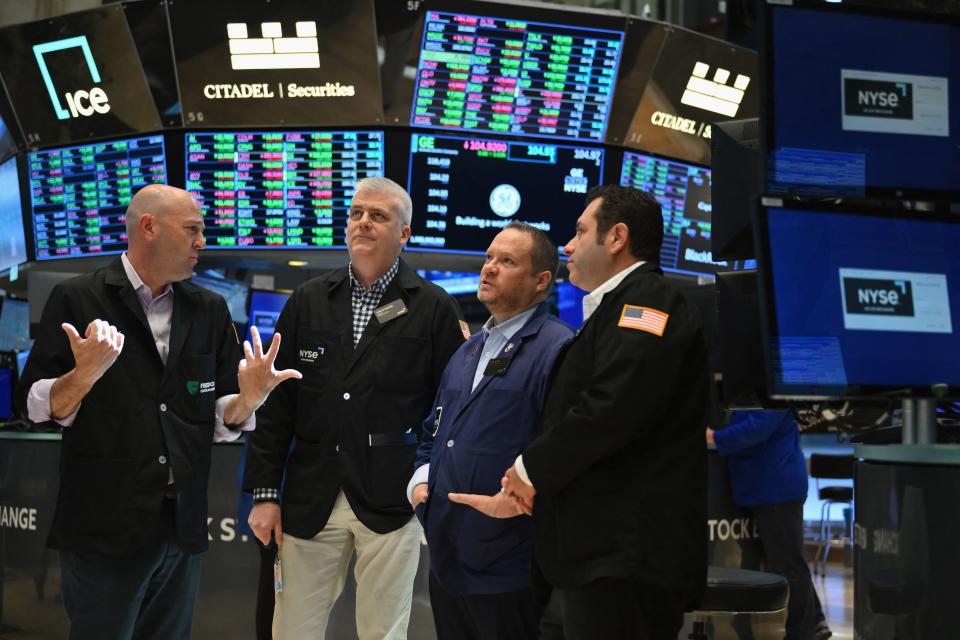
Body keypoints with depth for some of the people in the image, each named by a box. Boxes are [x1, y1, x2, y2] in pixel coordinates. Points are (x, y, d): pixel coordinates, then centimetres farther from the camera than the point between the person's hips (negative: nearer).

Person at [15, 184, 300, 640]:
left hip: (184, 529, 5)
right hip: (104, 529, -4)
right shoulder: (76, 300, -3)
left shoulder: (210, 310, 10)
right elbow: (37, 408, -5)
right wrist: (85, 374, -24)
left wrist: (248, 397, -12)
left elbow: (222, 421, 10)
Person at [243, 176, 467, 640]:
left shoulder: (434, 308, -1)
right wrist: (264, 492, 3)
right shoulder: (307, 301, 7)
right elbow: (276, 403, 7)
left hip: (390, 501, -2)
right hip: (310, 498, 3)